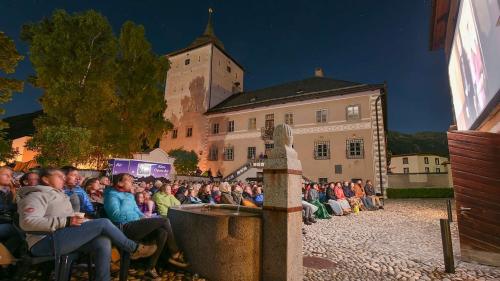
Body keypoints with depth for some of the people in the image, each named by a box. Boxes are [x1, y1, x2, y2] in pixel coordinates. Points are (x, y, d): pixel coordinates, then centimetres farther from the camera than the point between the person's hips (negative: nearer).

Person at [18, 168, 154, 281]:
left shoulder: (58, 195, 26)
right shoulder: (37, 195, -3)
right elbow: (28, 222, -20)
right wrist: (66, 222, -24)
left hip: (64, 237, 9)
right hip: (46, 242, -8)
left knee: (103, 242, -20)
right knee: (103, 223, -21)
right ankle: (135, 249, -4)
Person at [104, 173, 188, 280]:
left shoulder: (130, 195, 22)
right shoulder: (112, 195, -4)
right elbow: (117, 216, -17)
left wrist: (143, 218, 3)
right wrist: (139, 218, -13)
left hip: (136, 227, 8)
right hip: (125, 229, -8)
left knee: (163, 232, -18)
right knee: (164, 220, -18)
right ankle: (175, 255, -5)